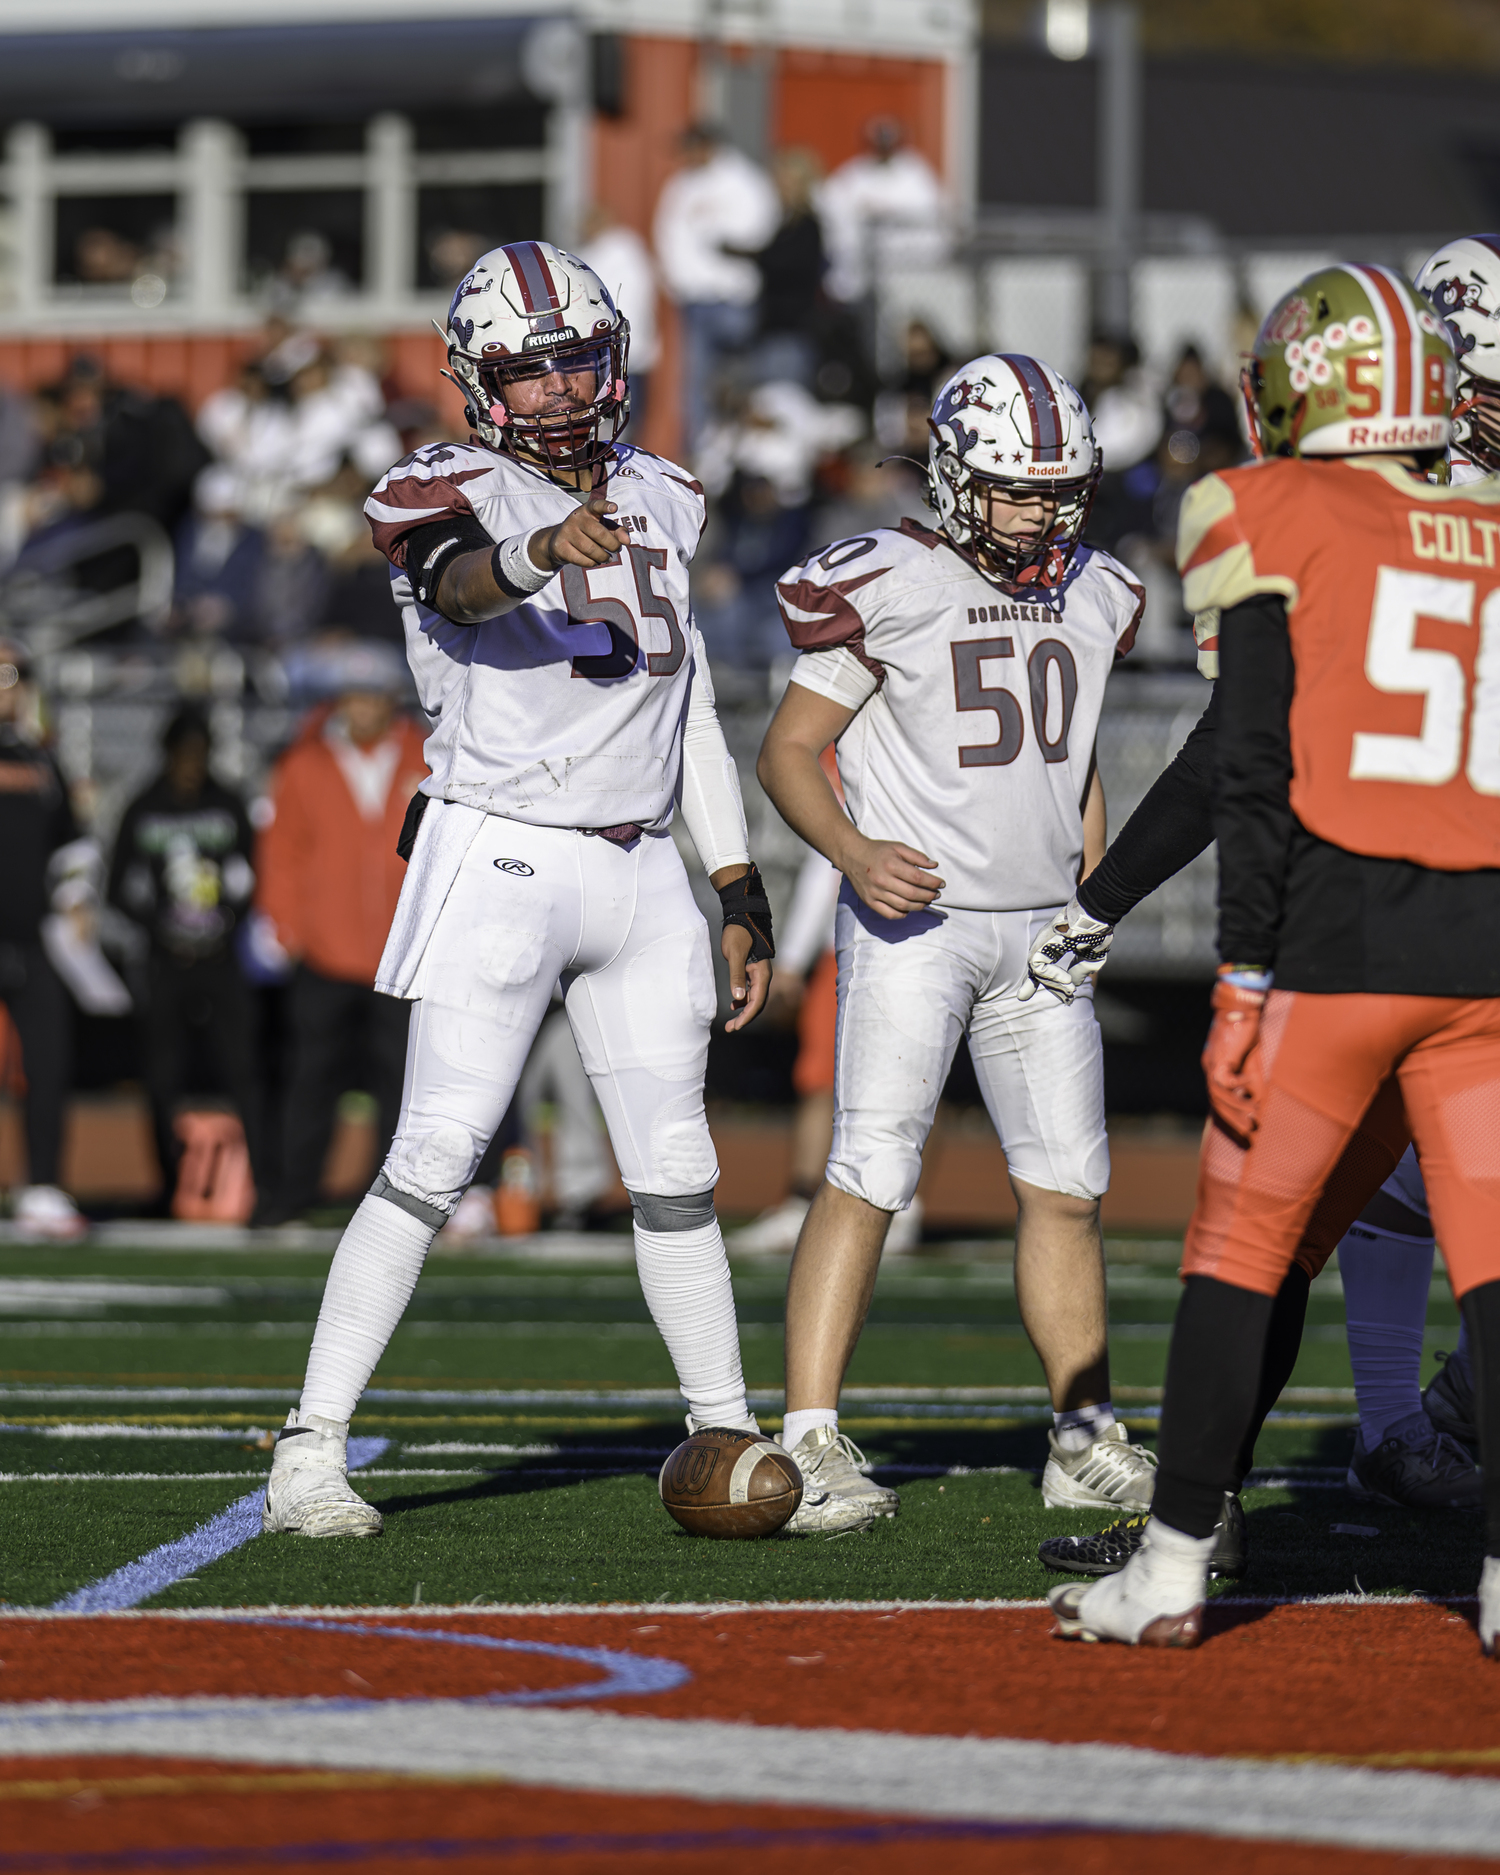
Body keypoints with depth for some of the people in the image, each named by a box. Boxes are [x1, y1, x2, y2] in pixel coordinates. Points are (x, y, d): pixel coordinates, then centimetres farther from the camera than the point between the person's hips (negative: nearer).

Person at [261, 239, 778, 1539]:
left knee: (676, 1172, 9)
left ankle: (728, 1436, 20)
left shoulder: (659, 503, 13)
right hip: (501, 860, -6)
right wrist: (546, 548, -54)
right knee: (436, 1161, -12)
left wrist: (741, 892, 16)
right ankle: (311, 1451, -10)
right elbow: (464, 582, -31)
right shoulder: (459, 495, -6)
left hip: (640, 870, 6)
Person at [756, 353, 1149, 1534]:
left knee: (1068, 1183, 8)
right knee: (870, 1177, -12)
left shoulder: (1092, 598, 9)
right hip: (913, 919, -6)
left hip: (1038, 930, 6)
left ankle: (1087, 1441, 17)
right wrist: (854, 854, -21)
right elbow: (790, 750, -5)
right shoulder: (891, 587, -10)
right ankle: (810, 1442, -13)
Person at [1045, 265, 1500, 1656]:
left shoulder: (1275, 528, -1)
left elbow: (1256, 780, -7)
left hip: (1330, 936, -3)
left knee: (1238, 1246, 8)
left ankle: (1172, 1565, 12)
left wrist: (1243, 984, -5)